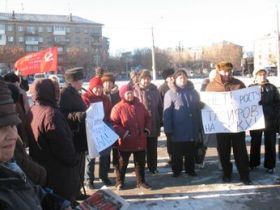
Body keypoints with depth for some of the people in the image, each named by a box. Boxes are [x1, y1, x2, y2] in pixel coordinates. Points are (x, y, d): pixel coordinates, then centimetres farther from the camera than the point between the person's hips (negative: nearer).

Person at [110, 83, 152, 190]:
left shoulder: (140, 105, 5)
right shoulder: (118, 108, -10)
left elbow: (147, 118, 15)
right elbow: (113, 124, -13)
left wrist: (147, 130, 1)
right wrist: (124, 133, -19)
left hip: (140, 141, 4)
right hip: (125, 141, -4)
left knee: (140, 163, 13)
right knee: (122, 163, 10)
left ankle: (141, 181, 26)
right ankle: (119, 182, 24)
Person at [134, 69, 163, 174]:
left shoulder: (155, 90, 7)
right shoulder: (134, 90, -7)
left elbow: (160, 106, 11)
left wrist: (160, 121, 8)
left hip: (153, 125, 3)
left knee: (152, 148, 13)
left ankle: (153, 167, 25)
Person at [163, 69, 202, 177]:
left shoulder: (193, 92, 8)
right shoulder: (170, 94, -5)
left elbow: (198, 108, 14)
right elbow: (167, 113, -8)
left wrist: (199, 126, 12)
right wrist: (168, 130, -12)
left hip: (192, 130, 3)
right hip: (177, 130, -3)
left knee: (190, 152, 13)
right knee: (177, 152, 9)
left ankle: (190, 169, 27)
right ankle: (176, 170, 24)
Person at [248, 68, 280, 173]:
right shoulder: (251, 87, 4)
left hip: (270, 120, 0)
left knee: (270, 143, 6)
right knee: (255, 143, 10)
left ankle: (270, 165, 15)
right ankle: (253, 163, 23)